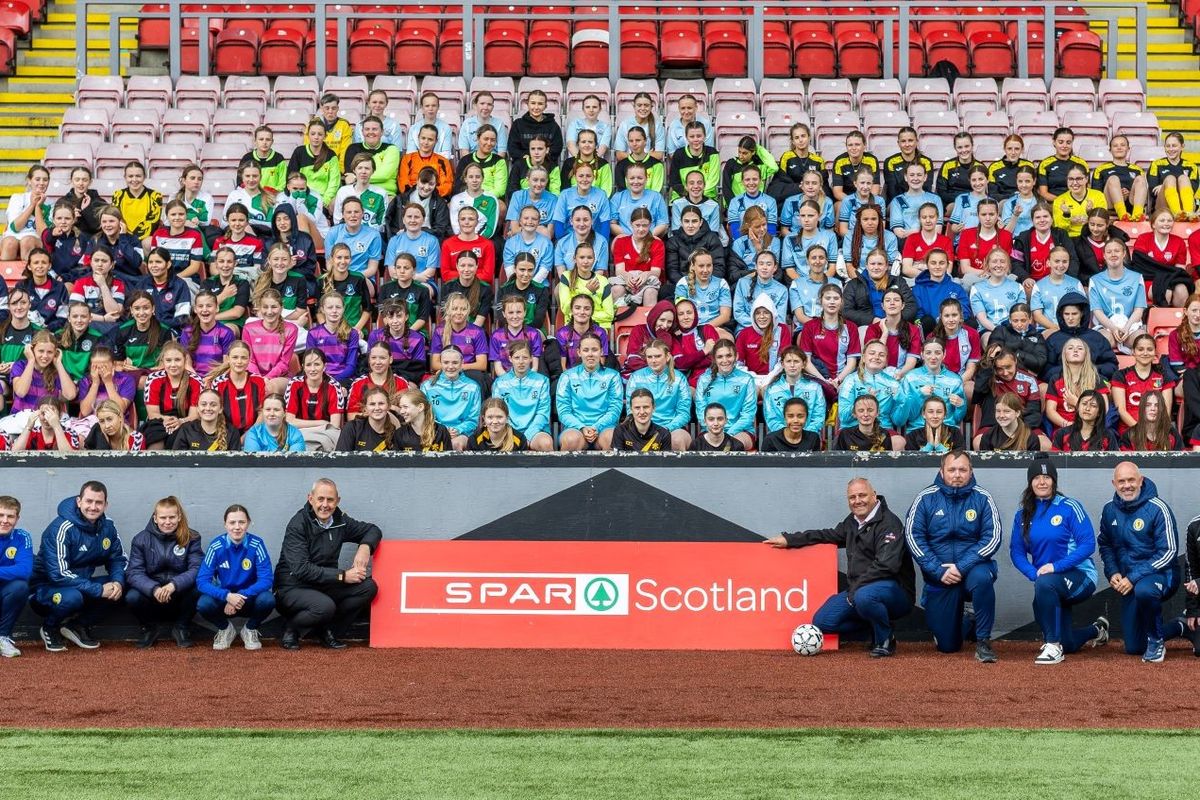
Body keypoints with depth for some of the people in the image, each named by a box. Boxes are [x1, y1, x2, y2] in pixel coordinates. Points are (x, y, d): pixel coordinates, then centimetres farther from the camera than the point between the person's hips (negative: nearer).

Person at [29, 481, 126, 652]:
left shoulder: (108, 527, -2)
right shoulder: (62, 528, -23)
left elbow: (118, 559, 8)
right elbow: (59, 574, -28)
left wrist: (118, 582, -17)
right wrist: (99, 590, -30)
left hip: (81, 585, 7)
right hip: (45, 587, -6)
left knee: (119, 587, -15)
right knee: (72, 597, -38)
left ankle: (79, 625, 2)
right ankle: (50, 628, -5)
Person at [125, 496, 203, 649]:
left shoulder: (191, 538, -6)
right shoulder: (141, 540, -5)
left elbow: (197, 569, -18)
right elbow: (134, 572, -14)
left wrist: (174, 585, -37)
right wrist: (154, 589, -34)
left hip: (180, 594, 0)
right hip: (151, 594, 0)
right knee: (132, 597, -31)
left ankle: (181, 627, -1)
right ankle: (151, 627, 4)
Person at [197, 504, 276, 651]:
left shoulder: (256, 544, -15)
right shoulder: (216, 546, -14)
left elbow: (266, 580, -18)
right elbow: (202, 581, -17)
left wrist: (241, 596, -31)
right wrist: (227, 596, -33)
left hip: (250, 599, 0)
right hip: (224, 598, 0)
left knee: (267, 600, -33)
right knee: (203, 604, -31)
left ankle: (250, 629, 3)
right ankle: (225, 628, 5)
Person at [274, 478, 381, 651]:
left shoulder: (340, 520, 2)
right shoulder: (298, 525, -16)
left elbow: (372, 530, 16)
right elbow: (301, 570, -24)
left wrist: (365, 546, -9)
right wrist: (342, 576, -25)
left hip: (324, 586, 6)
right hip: (292, 588, -6)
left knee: (368, 586, -14)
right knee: (324, 606, -36)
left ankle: (329, 631, -1)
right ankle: (291, 629, -5)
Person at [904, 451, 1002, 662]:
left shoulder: (982, 498, -4)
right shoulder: (926, 499, -2)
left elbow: (993, 538, -10)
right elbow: (913, 537, -6)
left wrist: (962, 567, -20)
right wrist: (939, 571, -16)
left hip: (972, 567, -1)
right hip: (939, 578, 1)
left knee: (981, 577, -39)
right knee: (947, 645, 3)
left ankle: (983, 641, -23)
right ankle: (956, 620, 42)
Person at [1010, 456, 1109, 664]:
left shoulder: (1069, 507, -10)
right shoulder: (1023, 514, 5)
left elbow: (1088, 545, -16)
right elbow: (1017, 552, 3)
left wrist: (1056, 566, -25)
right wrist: (1034, 573, -16)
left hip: (1080, 576, -6)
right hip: (1054, 587, 6)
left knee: (1045, 584, -38)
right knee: (1068, 645, 13)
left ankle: (1052, 645, -27)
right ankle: (1096, 630, 48)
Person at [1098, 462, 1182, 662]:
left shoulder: (1158, 509, -17)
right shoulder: (1110, 510, 1)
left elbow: (1168, 552, -19)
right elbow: (1105, 544, 16)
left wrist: (1134, 578, -23)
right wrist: (1112, 573, -3)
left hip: (1160, 574, -6)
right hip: (1128, 584, 6)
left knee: (1144, 590, -43)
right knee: (1133, 648, 6)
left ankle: (1156, 641, -17)